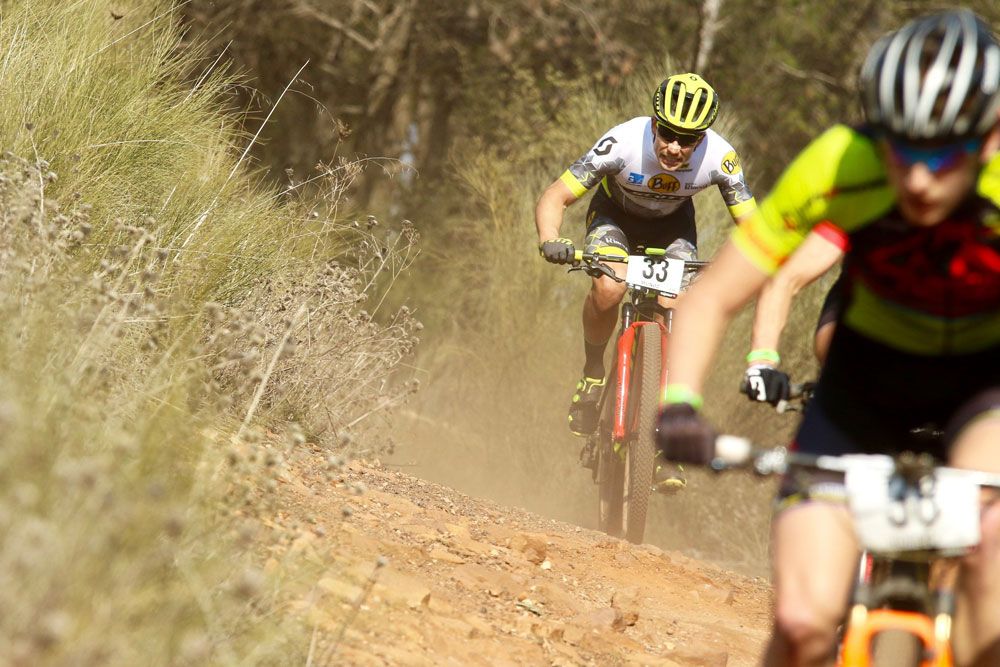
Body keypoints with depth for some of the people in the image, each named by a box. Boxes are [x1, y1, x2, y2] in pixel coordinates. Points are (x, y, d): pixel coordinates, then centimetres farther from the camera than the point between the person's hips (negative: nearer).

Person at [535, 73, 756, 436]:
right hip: (615, 214, -1)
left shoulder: (720, 157, -32)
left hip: (672, 223, 1)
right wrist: (550, 242, -53)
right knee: (609, 288, -30)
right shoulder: (623, 143, -37)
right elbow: (554, 198, -33)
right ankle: (593, 372, -3)